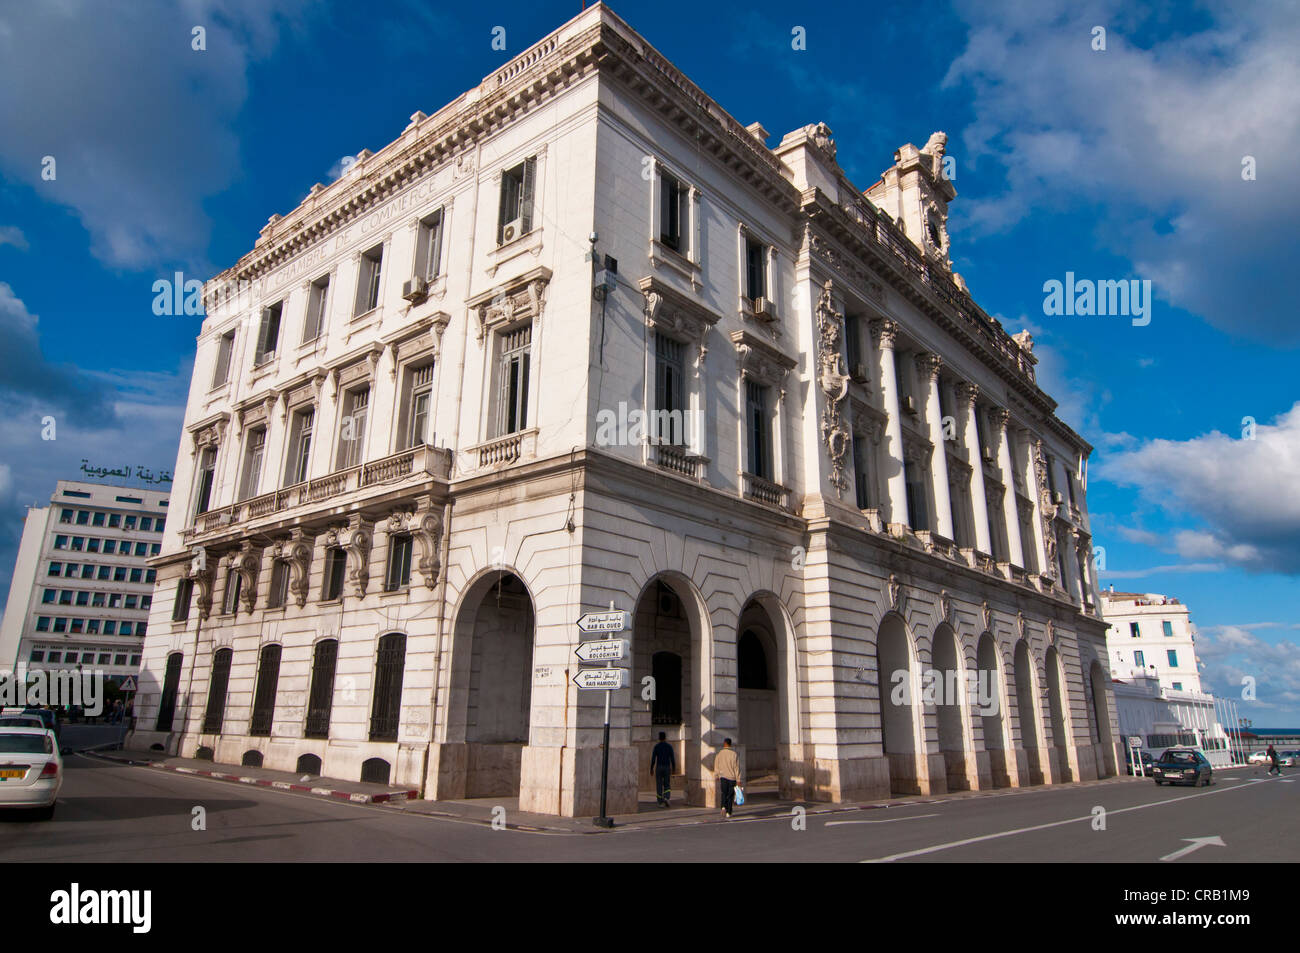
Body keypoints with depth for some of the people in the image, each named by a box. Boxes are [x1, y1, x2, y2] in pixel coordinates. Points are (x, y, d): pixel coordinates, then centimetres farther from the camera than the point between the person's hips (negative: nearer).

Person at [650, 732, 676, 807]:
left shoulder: (656, 746, -3)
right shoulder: (669, 746, -1)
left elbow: (653, 759, -5)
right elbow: (672, 758, -3)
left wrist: (651, 769, 4)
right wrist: (674, 768, 8)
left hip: (658, 768, 0)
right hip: (667, 768, 0)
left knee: (659, 786, 8)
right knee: (667, 786, 10)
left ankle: (661, 803, 3)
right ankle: (666, 798, -15)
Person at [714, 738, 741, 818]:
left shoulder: (719, 754, -2)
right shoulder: (734, 754, -8)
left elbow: (716, 767, 7)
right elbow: (737, 768, -9)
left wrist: (717, 777, 23)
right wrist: (738, 780, -5)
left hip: (723, 777, 1)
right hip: (732, 778, -1)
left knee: (724, 793, 13)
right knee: (730, 795, 9)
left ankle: (724, 807, -11)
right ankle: (728, 813, 10)